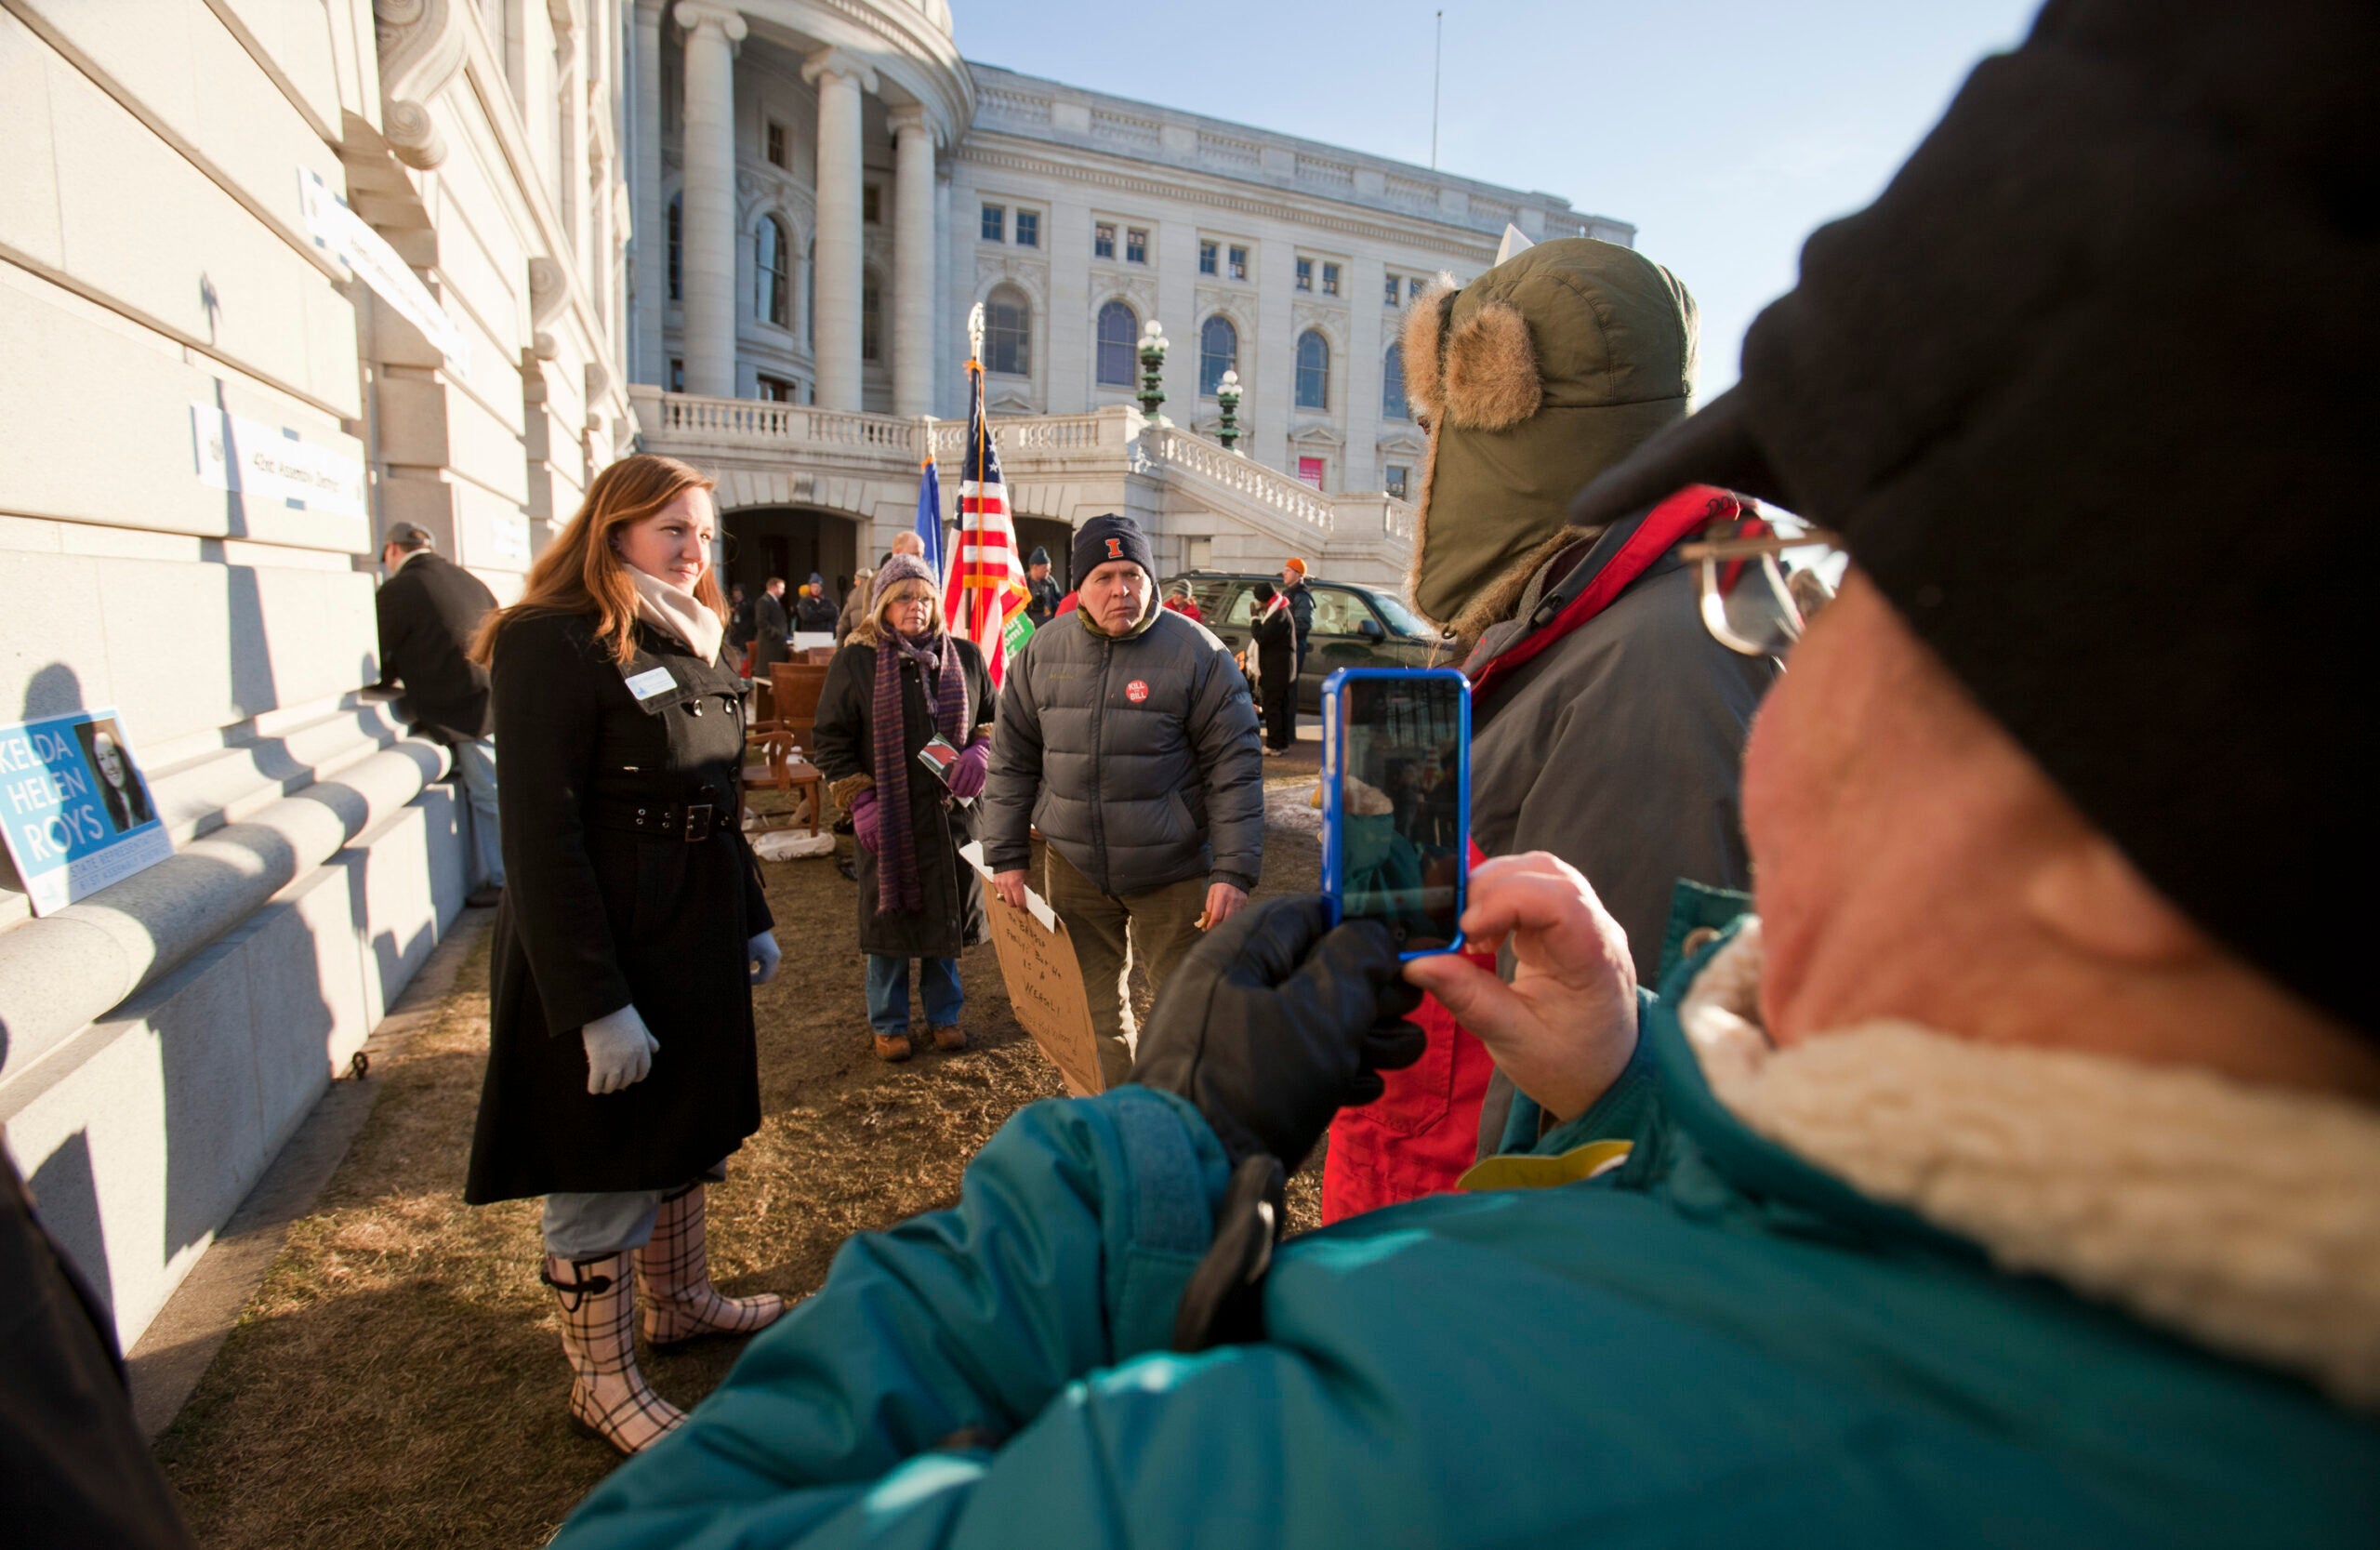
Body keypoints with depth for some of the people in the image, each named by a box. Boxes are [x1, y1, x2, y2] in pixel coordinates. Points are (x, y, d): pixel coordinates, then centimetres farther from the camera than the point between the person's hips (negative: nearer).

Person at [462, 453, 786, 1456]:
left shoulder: (692, 645, 10)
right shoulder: (552, 644, -17)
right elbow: (541, 837, -22)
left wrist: (751, 920, 17)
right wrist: (597, 1005, -23)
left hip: (695, 936, 9)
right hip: (602, 954, -8)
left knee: (685, 1128, 22)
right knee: (602, 1167, 7)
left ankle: (679, 1300, 44)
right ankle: (600, 1381, 26)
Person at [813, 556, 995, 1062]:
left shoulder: (964, 656, 6)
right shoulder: (855, 661, -2)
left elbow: (994, 717, 15)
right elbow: (832, 741, -1)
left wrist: (979, 752, -6)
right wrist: (859, 802, -9)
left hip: (951, 811, 3)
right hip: (887, 817, -2)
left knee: (947, 916, 12)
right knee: (889, 918, 8)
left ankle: (944, 1015, 30)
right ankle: (888, 1024, 25)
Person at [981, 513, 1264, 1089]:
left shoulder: (1197, 653, -7)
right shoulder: (1043, 651, 4)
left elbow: (1234, 767, -8)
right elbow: (1012, 760, 10)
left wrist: (1234, 872, -13)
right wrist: (1006, 857, 5)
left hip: (1174, 869, -3)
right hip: (1073, 867, 4)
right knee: (1093, 1009, 12)